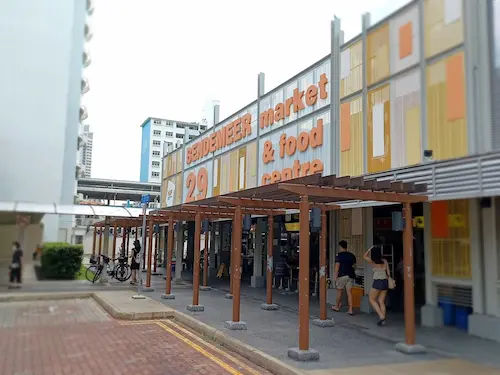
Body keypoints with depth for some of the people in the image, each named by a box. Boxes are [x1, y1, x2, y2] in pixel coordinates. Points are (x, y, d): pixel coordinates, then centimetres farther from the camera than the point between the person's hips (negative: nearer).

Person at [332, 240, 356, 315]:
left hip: (342, 275, -4)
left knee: (339, 291, 10)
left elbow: (337, 266, -10)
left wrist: (335, 276, -9)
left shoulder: (339, 255, -7)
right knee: (349, 292, 2)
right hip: (350, 275, 4)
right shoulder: (352, 255, 9)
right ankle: (350, 309, -3)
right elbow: (353, 265, 13)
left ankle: (337, 306, 25)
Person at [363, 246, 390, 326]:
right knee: (381, 302, 11)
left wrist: (370, 249, 20)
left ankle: (381, 316, -5)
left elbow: (364, 256, 15)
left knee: (372, 299, 9)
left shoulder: (372, 262, -2)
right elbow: (388, 273, 7)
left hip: (377, 282, -5)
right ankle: (383, 320, 6)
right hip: (385, 281, 5)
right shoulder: (385, 261, 6)